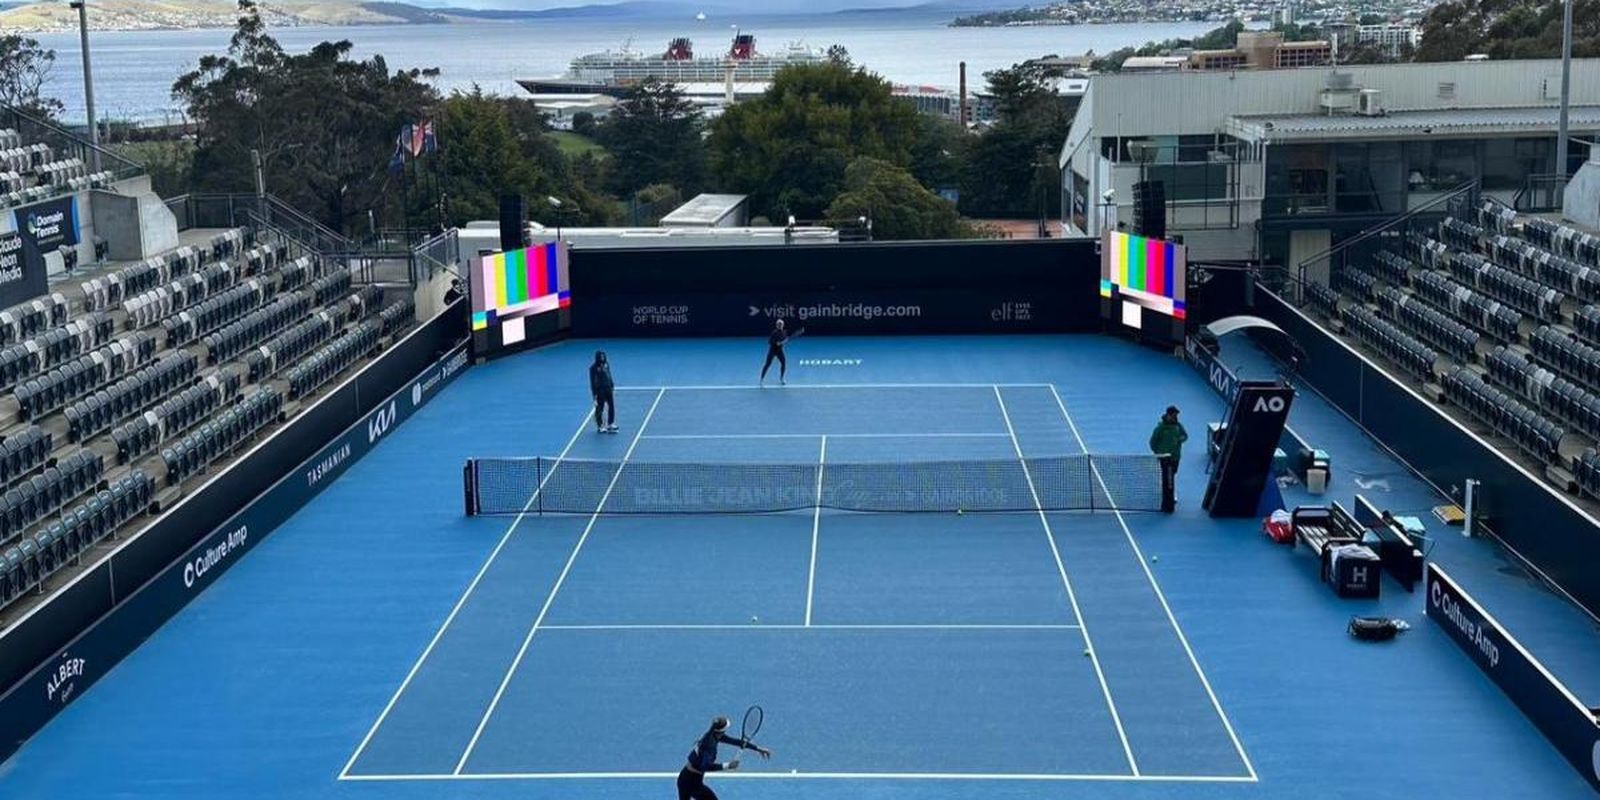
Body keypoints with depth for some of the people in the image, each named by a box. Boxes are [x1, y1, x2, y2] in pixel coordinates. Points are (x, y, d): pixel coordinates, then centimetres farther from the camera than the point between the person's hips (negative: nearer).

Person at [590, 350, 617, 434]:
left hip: (608, 388, 7)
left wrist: (612, 385, 16)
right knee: (599, 409, 3)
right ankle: (600, 427, 13)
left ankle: (610, 424, 27)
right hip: (600, 390, -7)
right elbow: (592, 381, -14)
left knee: (611, 405, 14)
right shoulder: (593, 367, -16)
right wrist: (594, 393, -16)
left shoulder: (606, 364, 2)